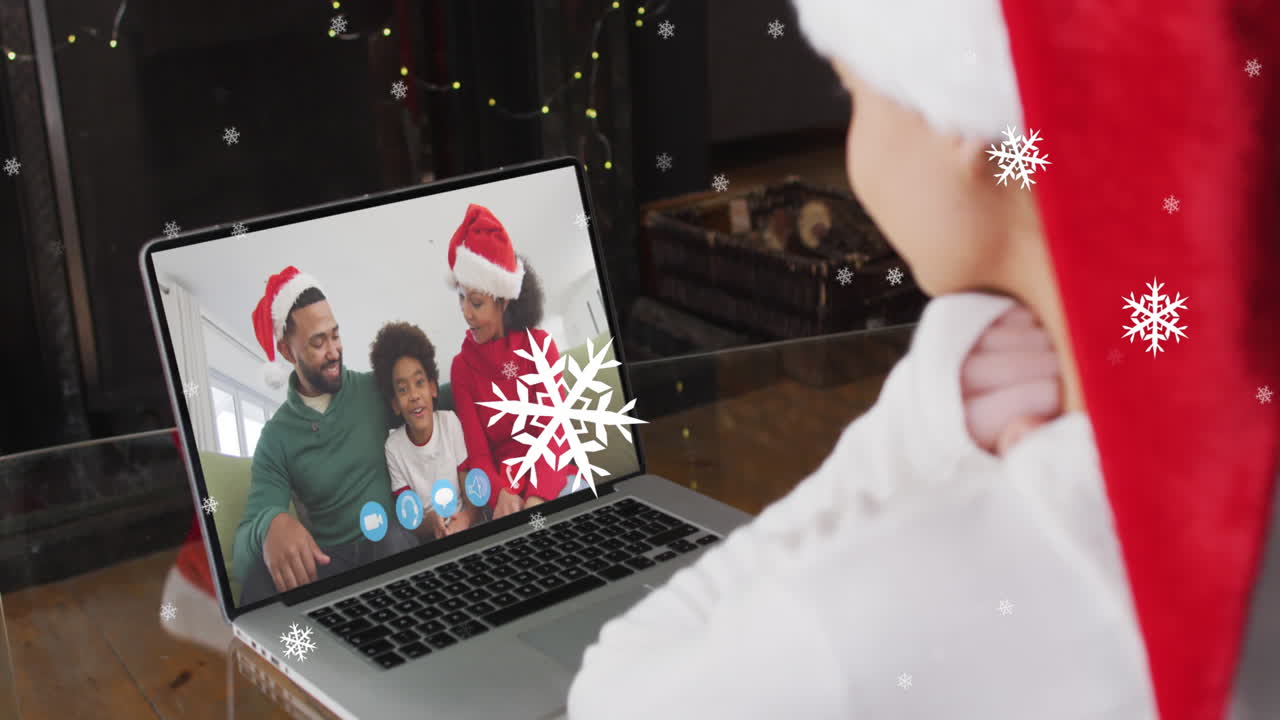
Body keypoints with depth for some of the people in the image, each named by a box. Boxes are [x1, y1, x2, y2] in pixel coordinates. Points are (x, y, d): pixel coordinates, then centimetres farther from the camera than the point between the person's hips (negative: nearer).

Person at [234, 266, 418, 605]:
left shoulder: (375, 390, 7)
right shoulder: (276, 437, 3)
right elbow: (250, 526, -9)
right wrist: (271, 524, -34)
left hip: (392, 544, 1)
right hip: (325, 560, -1)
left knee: (394, 538, -36)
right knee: (257, 565, -33)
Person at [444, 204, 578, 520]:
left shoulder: (539, 344, 0)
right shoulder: (462, 365, 2)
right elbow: (477, 453, -3)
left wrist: (537, 497, -27)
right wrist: (501, 493, -26)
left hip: (551, 471, 0)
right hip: (503, 479, 0)